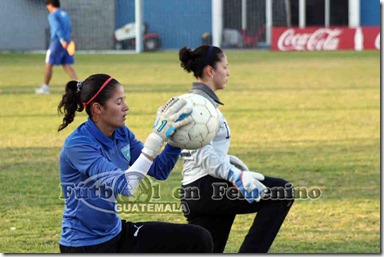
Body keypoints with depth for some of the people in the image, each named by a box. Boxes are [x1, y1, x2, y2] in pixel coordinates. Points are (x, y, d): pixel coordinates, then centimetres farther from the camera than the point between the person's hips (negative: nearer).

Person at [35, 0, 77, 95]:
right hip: (66, 43, 7)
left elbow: (58, 27, -20)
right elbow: (69, 30, 20)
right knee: (67, 66, 4)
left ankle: (45, 87, 12)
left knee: (49, 64, 6)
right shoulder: (65, 14, 16)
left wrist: (62, 40, -29)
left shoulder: (53, 15, -7)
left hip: (57, 43, -7)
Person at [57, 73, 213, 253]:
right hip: (84, 247, -8)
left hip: (115, 233, 8)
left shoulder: (121, 134, 0)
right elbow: (125, 185, -32)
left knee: (199, 240, -4)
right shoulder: (77, 145, -23)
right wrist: (157, 137, -33)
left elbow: (159, 171, 7)